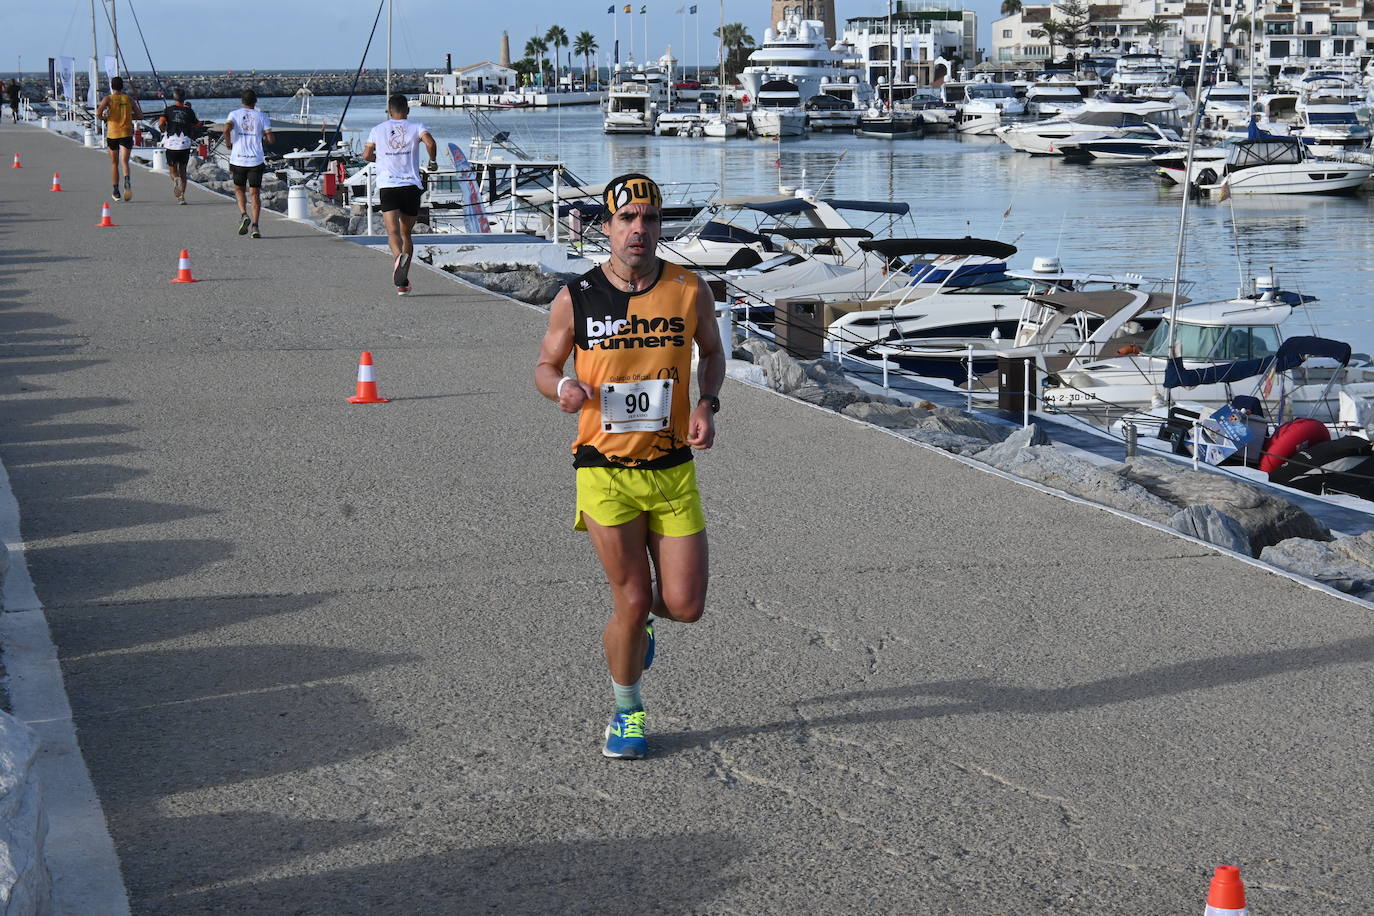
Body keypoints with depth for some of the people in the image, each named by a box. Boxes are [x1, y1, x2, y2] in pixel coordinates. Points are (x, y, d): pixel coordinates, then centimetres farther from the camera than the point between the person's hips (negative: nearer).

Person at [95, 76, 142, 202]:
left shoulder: (108, 99, 1)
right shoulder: (129, 98, 6)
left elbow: (98, 113, -14)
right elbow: (140, 115, 8)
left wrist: (104, 118, 7)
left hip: (112, 134, 0)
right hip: (126, 134, 0)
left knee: (114, 163, 13)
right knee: (124, 161, -9)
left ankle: (116, 192, 17)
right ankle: (127, 180, -40)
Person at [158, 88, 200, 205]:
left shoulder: (168, 109, 1)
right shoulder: (189, 111, 4)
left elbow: (161, 123, -11)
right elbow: (197, 126, 8)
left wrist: (164, 131, 9)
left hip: (171, 143, -1)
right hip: (185, 144, 1)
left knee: (172, 168, 15)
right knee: (183, 170, 11)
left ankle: (175, 179, -20)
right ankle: (182, 196, 2)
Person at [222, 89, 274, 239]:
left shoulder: (234, 114, 2)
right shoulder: (262, 117, 3)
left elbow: (227, 129, -16)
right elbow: (270, 139, -4)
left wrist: (228, 144, 0)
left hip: (238, 159, 0)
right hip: (256, 160, 0)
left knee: (239, 189, 18)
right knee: (255, 193, 3)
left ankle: (244, 215, -5)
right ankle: (255, 225, -9)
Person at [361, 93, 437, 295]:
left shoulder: (378, 130, 11)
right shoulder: (416, 127, 6)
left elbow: (367, 155, 15)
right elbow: (430, 142, -13)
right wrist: (433, 162, 5)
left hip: (387, 185, -1)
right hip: (411, 185, 1)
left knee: (393, 232, -13)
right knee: (406, 233, 14)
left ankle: (399, 256, -46)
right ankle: (403, 282, 11)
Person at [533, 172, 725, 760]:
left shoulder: (689, 291, -1)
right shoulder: (575, 299, -4)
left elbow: (712, 351, 16)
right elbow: (544, 365, 9)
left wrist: (707, 404, -2)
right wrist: (562, 386, -15)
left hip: (673, 470, 2)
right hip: (605, 472, -2)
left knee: (685, 605, -1)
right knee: (632, 600, -1)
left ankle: (634, 622, 37)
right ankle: (626, 712, 24)